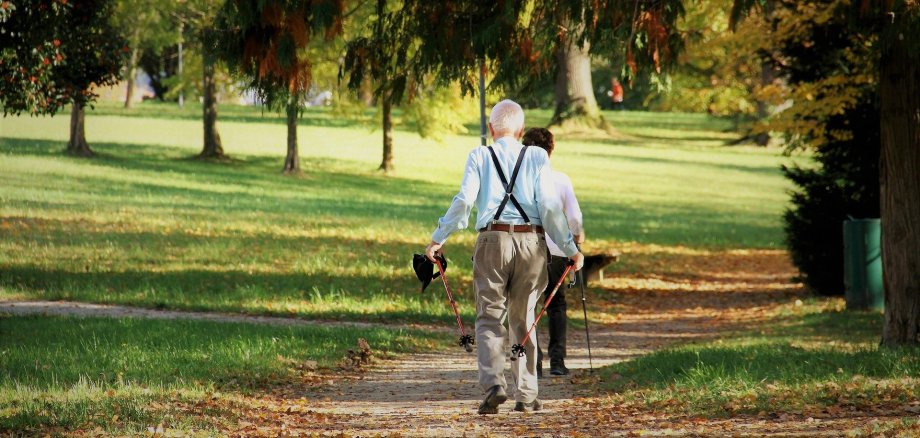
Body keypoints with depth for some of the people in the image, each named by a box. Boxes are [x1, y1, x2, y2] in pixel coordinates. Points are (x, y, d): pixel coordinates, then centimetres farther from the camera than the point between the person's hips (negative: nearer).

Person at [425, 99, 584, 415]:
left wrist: (438, 238, 2)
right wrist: (570, 248, 5)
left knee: (490, 318, 2)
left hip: (493, 240, -1)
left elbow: (464, 201, -6)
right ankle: (526, 395, 12)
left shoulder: (480, 157, 3)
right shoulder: (537, 157, 5)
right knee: (523, 320, 12)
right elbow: (549, 206, -1)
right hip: (531, 242, 1)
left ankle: (493, 384, -18)